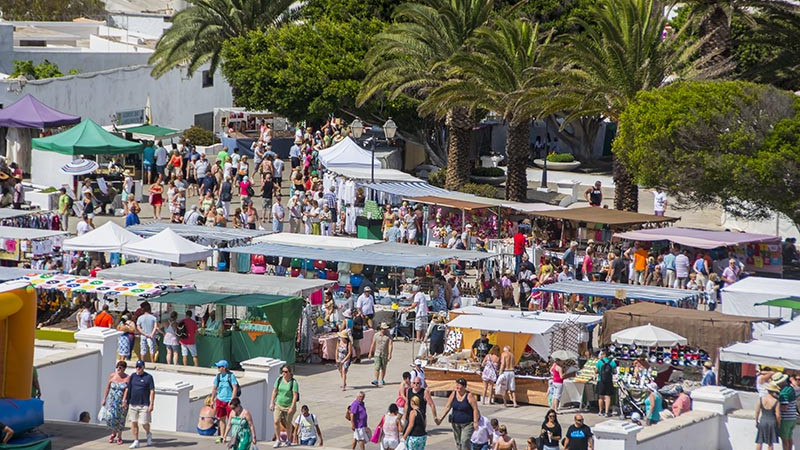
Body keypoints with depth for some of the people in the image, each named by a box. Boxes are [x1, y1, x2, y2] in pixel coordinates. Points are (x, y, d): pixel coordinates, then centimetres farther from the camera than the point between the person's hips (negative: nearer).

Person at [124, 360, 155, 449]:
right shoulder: (132, 376, 9)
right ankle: (136, 441, 10)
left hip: (144, 405, -4)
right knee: (133, 423, 2)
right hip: (133, 404, 4)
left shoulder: (148, 377, -3)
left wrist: (151, 404, -12)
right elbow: (128, 389, 14)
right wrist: (125, 401, 9)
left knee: (144, 423, -4)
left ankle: (148, 435, 27)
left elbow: (152, 391, -6)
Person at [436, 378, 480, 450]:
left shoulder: (469, 396, -14)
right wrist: (440, 419, -4)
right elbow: (447, 407, 4)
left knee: (465, 441, -18)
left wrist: (475, 422, -19)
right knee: (458, 442, 12)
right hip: (456, 423, 6)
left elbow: (475, 409, -13)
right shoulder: (453, 394, 0)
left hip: (467, 423, -6)